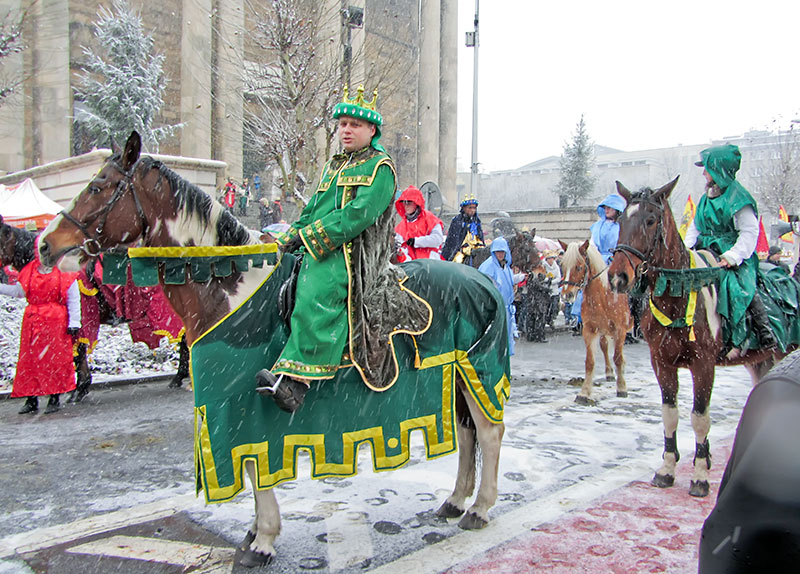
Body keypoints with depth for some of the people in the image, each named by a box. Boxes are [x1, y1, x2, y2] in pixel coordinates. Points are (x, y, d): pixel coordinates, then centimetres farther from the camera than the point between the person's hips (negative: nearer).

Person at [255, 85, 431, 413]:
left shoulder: (380, 167, 1)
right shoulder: (333, 167, 26)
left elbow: (360, 213, -14)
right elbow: (313, 209, 28)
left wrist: (310, 236, -16)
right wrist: (290, 238, 10)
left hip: (354, 253, -9)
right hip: (320, 251, 10)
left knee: (316, 299, -30)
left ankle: (294, 379, -35)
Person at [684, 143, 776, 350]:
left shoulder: (738, 198, -10)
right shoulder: (707, 198, 14)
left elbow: (749, 232, -14)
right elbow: (695, 226, 18)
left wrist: (733, 256, -25)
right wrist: (686, 248, 2)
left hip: (735, 259, -7)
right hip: (707, 254, 7)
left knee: (739, 286, -26)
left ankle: (764, 331, -13)